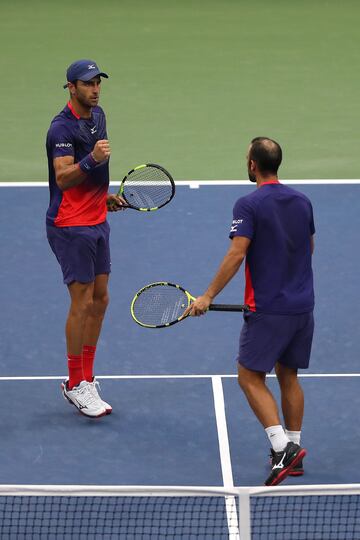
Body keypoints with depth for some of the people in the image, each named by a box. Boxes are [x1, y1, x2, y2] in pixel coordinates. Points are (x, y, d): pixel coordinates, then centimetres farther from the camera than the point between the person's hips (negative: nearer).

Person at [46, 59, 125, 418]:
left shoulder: (97, 115, 10)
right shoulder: (62, 128, -18)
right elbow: (63, 177, -29)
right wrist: (91, 159, -43)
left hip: (97, 221, 9)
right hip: (70, 227, -9)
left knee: (100, 299, 10)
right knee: (82, 302, -7)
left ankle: (86, 377, 19)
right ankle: (75, 385, 4)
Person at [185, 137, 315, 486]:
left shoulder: (249, 205, -12)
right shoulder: (302, 202, 8)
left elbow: (236, 255, -18)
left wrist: (208, 296, -14)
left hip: (268, 309, -7)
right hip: (303, 306, 7)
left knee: (250, 377, 1)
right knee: (288, 375, 16)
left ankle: (282, 447, -13)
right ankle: (293, 452, 18)